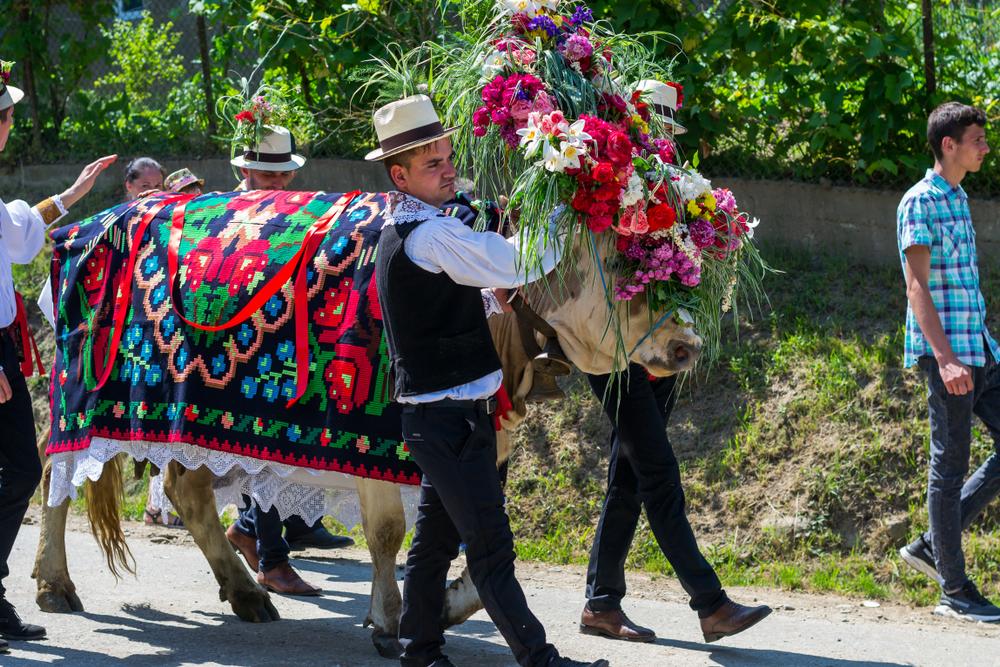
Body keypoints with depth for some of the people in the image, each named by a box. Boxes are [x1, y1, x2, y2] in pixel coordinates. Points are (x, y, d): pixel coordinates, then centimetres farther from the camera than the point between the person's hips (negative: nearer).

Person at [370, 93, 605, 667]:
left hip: (435, 411, 10)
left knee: (438, 533, 17)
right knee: (489, 541, -10)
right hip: (448, 415, -10)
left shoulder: (405, 228, 13)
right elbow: (517, 264, -21)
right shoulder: (430, 234, -20)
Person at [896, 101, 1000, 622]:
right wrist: (945, 358, -24)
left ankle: (931, 546, 12)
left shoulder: (958, 199, 16)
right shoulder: (920, 203, -10)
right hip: (946, 351, -9)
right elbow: (917, 287, -16)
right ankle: (955, 592, 1)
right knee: (950, 463, -4)